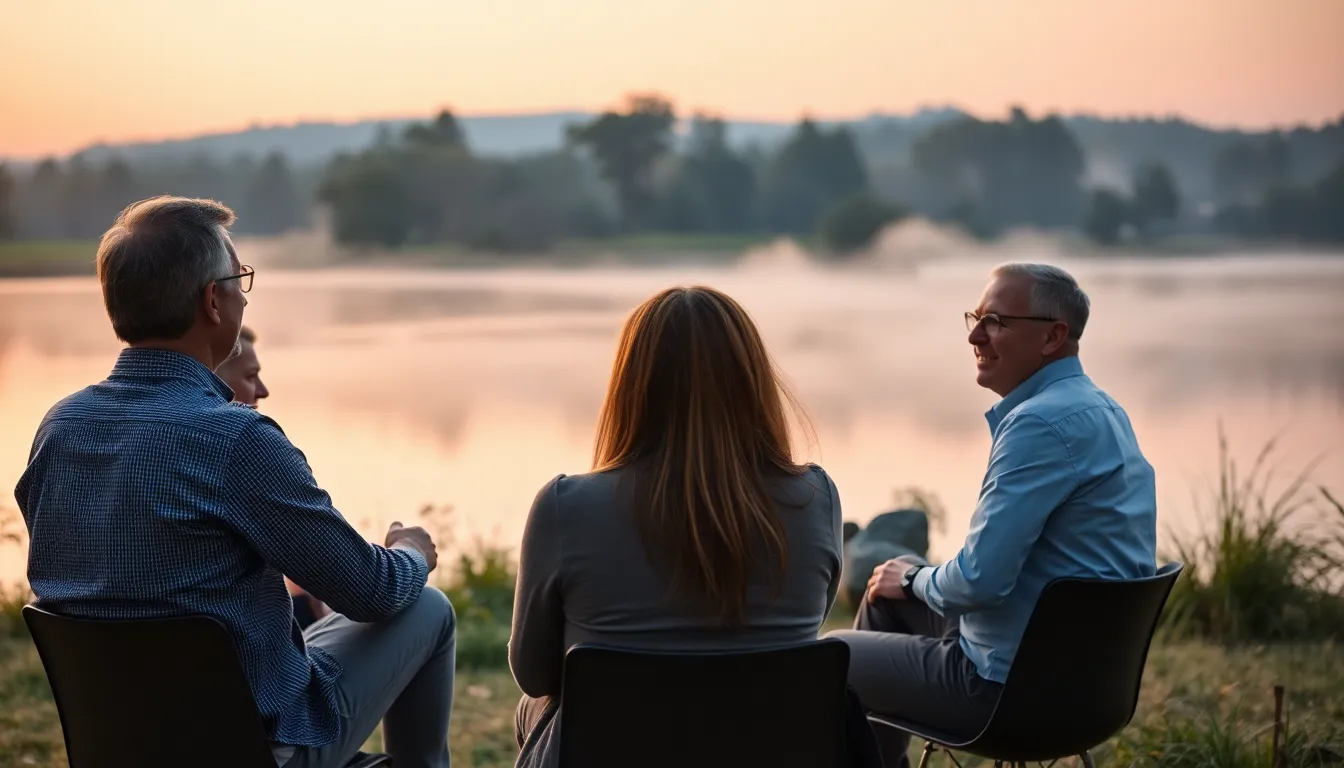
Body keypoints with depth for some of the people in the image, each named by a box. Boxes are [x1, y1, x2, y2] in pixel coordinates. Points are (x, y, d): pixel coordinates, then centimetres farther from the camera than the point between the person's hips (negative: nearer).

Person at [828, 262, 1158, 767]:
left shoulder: (1043, 423, -23)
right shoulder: (1094, 407, 9)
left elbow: (979, 579, -26)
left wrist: (914, 580, -5)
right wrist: (914, 576, 13)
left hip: (1014, 686, -10)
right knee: (892, 582, 27)